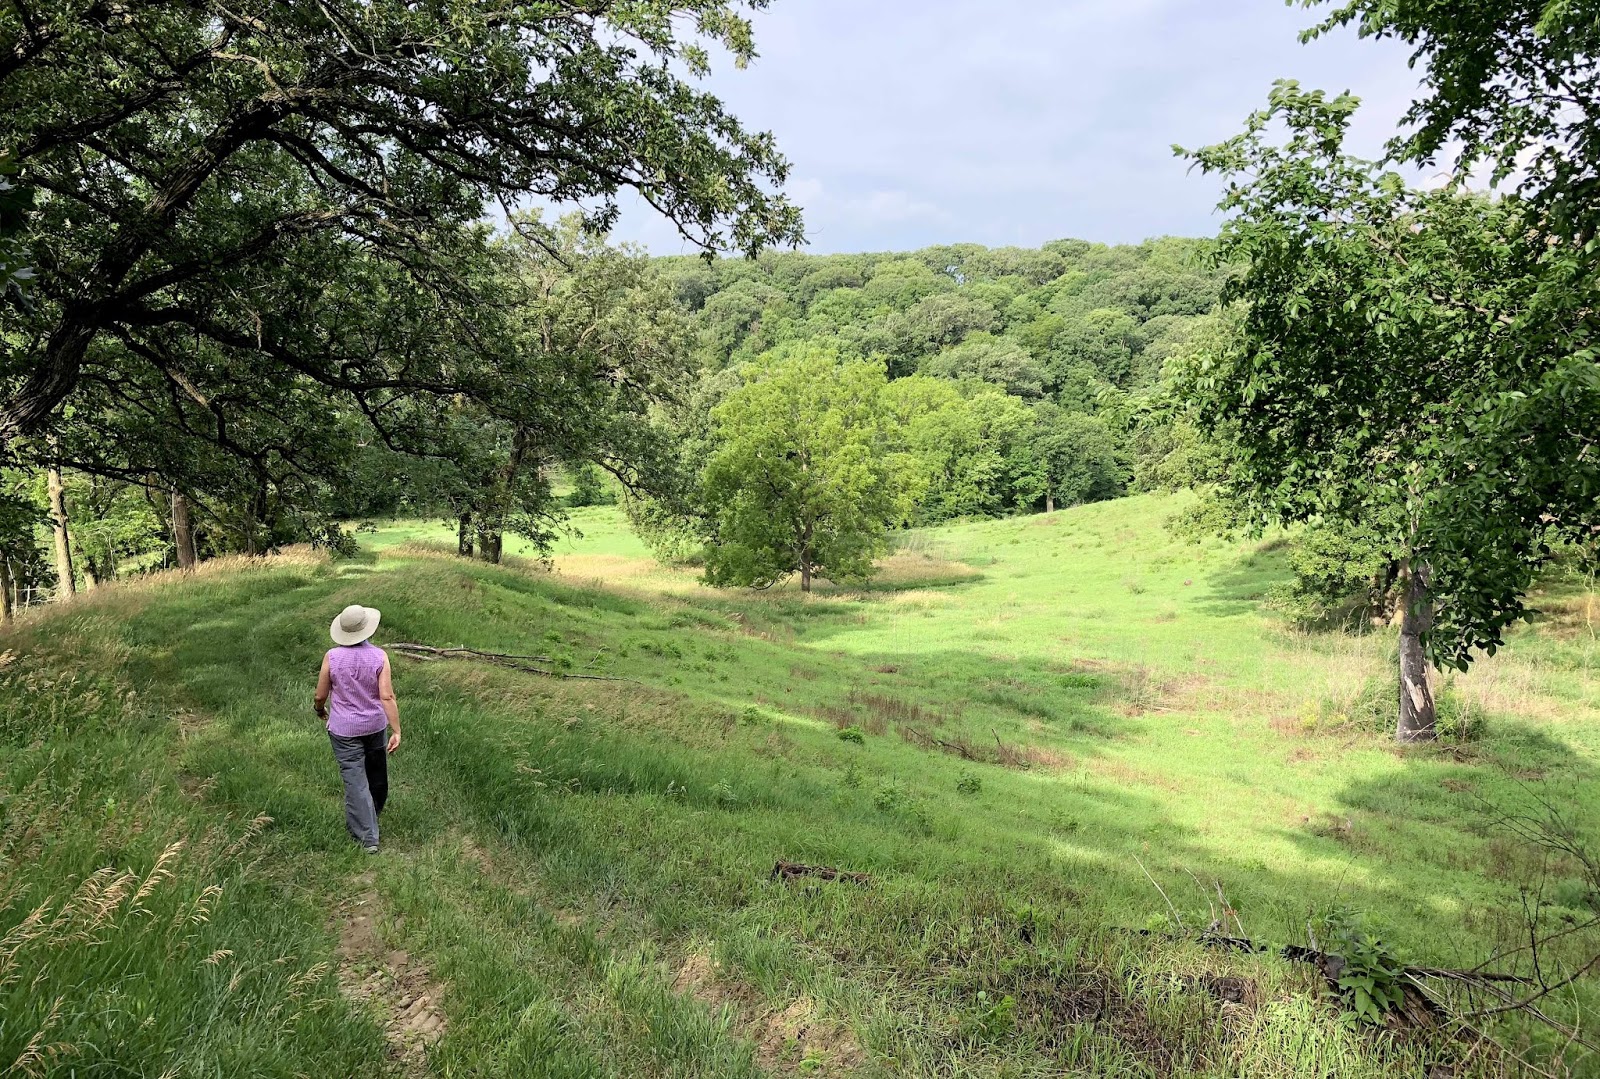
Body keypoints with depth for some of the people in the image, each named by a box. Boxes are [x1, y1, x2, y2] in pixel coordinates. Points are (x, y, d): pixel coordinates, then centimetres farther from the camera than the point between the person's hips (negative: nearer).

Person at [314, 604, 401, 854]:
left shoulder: (332, 657, -14)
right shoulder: (379, 656, -14)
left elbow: (320, 696, -5)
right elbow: (387, 697, -17)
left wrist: (320, 710, 18)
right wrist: (396, 731, -14)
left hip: (344, 730, -1)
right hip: (374, 726, 2)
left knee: (355, 781, 2)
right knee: (376, 774, 23)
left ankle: (368, 837, 1)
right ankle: (373, 814, 46)